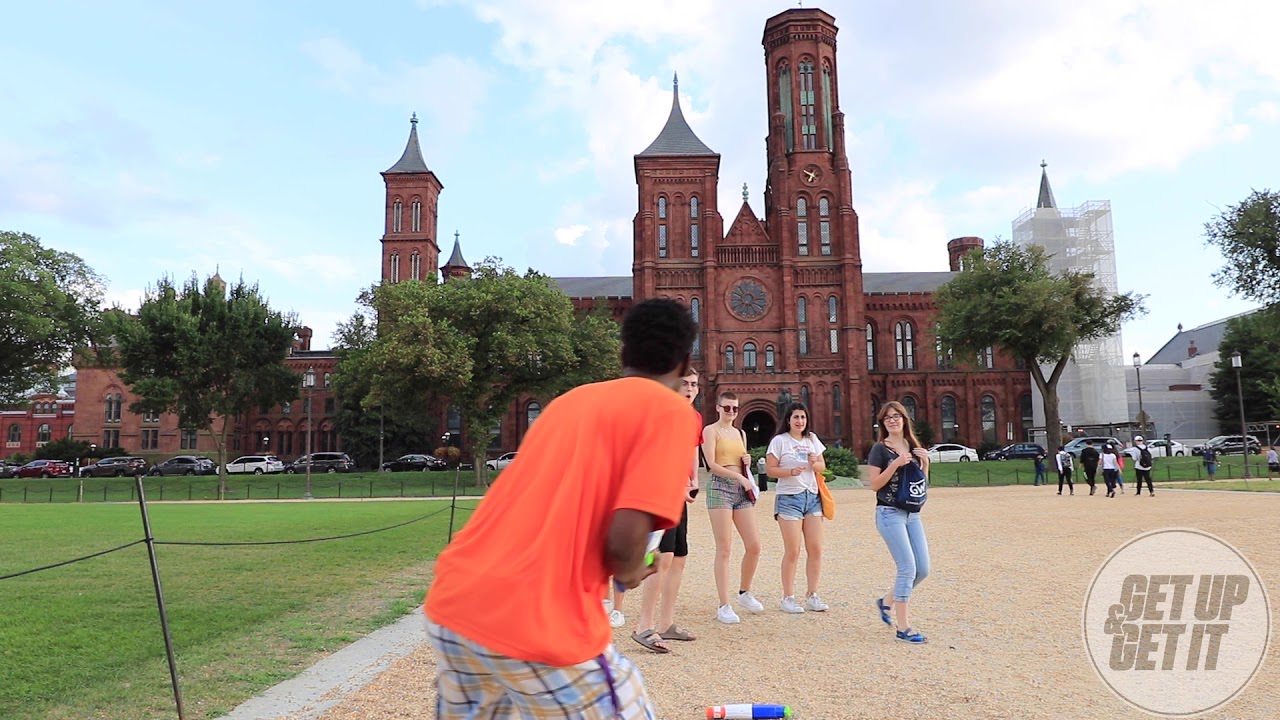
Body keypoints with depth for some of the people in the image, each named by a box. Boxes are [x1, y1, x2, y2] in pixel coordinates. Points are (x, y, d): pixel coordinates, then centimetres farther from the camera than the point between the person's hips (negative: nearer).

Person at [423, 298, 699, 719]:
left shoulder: (570, 398, 16)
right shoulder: (671, 412, -4)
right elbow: (625, 538, -14)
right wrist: (628, 573, 6)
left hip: (451, 603, 7)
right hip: (539, 628, -7)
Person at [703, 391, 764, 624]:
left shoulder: (741, 433, 19)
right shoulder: (711, 430, 0)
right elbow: (712, 464, -11)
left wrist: (747, 463, 6)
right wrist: (739, 477, -16)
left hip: (742, 490, 6)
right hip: (720, 487, -6)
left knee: (754, 546, 4)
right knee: (724, 550, -5)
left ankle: (744, 592, 27)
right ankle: (724, 606, 2)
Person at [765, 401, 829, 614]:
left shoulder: (812, 439, 13)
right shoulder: (779, 440, -3)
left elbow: (822, 466, 17)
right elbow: (770, 469, -5)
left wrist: (815, 464, -5)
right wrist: (791, 472, -20)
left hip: (812, 497, 5)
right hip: (789, 498, -5)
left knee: (816, 549, 4)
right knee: (792, 551, -4)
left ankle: (812, 596, 16)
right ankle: (788, 598, 8)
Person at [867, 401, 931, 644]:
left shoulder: (913, 447, 11)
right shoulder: (880, 449, -5)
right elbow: (874, 485, -11)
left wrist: (925, 463, -2)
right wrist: (895, 464, -19)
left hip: (912, 513, 7)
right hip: (889, 513, -7)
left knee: (923, 569, 6)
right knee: (908, 568, -11)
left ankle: (887, 602, 27)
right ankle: (902, 628, -2)